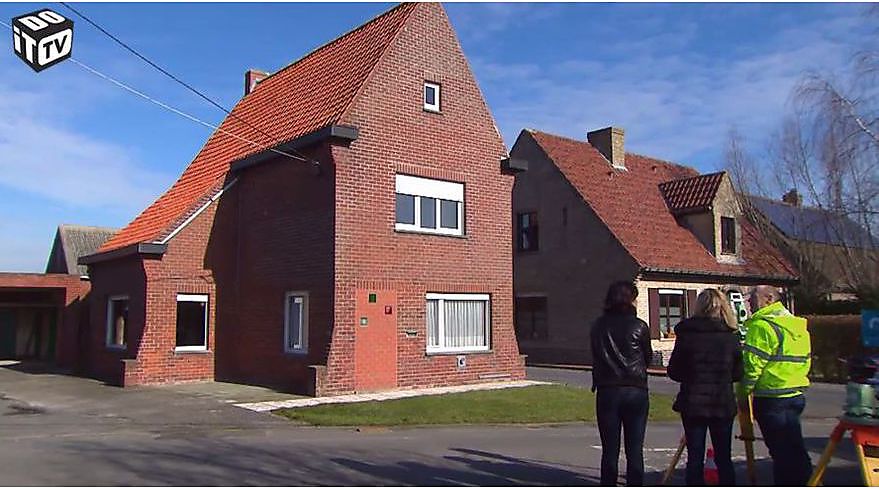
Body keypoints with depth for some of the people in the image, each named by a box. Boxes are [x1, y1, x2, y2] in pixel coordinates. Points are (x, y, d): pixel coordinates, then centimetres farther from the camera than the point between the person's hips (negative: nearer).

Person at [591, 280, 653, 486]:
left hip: (607, 392, 2)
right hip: (636, 391, -2)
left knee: (609, 450, 8)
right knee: (635, 450, 6)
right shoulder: (639, 326, -5)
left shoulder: (598, 326, 3)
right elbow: (648, 357, 8)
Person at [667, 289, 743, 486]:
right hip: (723, 404, 1)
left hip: (693, 403, -1)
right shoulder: (731, 335, -3)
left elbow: (673, 372, -3)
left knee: (695, 458, 6)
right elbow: (738, 374, 2)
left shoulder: (686, 333, -7)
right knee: (724, 458, 13)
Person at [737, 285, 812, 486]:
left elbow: (753, 364, -18)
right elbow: (806, 360, 19)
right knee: (794, 449, 17)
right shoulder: (799, 325, 14)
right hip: (797, 394, 9)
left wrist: (743, 393, -9)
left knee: (782, 450, -3)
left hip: (772, 399, -9)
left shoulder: (761, 325, -15)